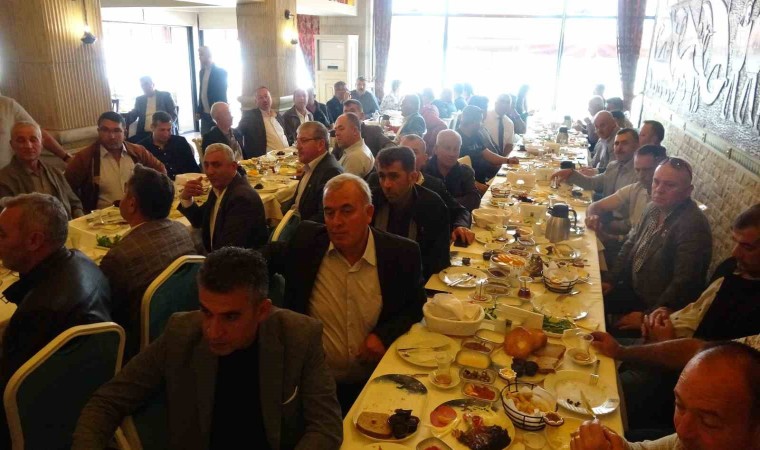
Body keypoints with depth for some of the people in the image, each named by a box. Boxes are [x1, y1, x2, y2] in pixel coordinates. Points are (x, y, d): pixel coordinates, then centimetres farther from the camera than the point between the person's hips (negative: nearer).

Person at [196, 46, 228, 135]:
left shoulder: (221, 71, -8)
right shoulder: (202, 72, 12)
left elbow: (222, 94, -11)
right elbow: (201, 92, 18)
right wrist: (198, 111, 14)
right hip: (205, 114, 6)